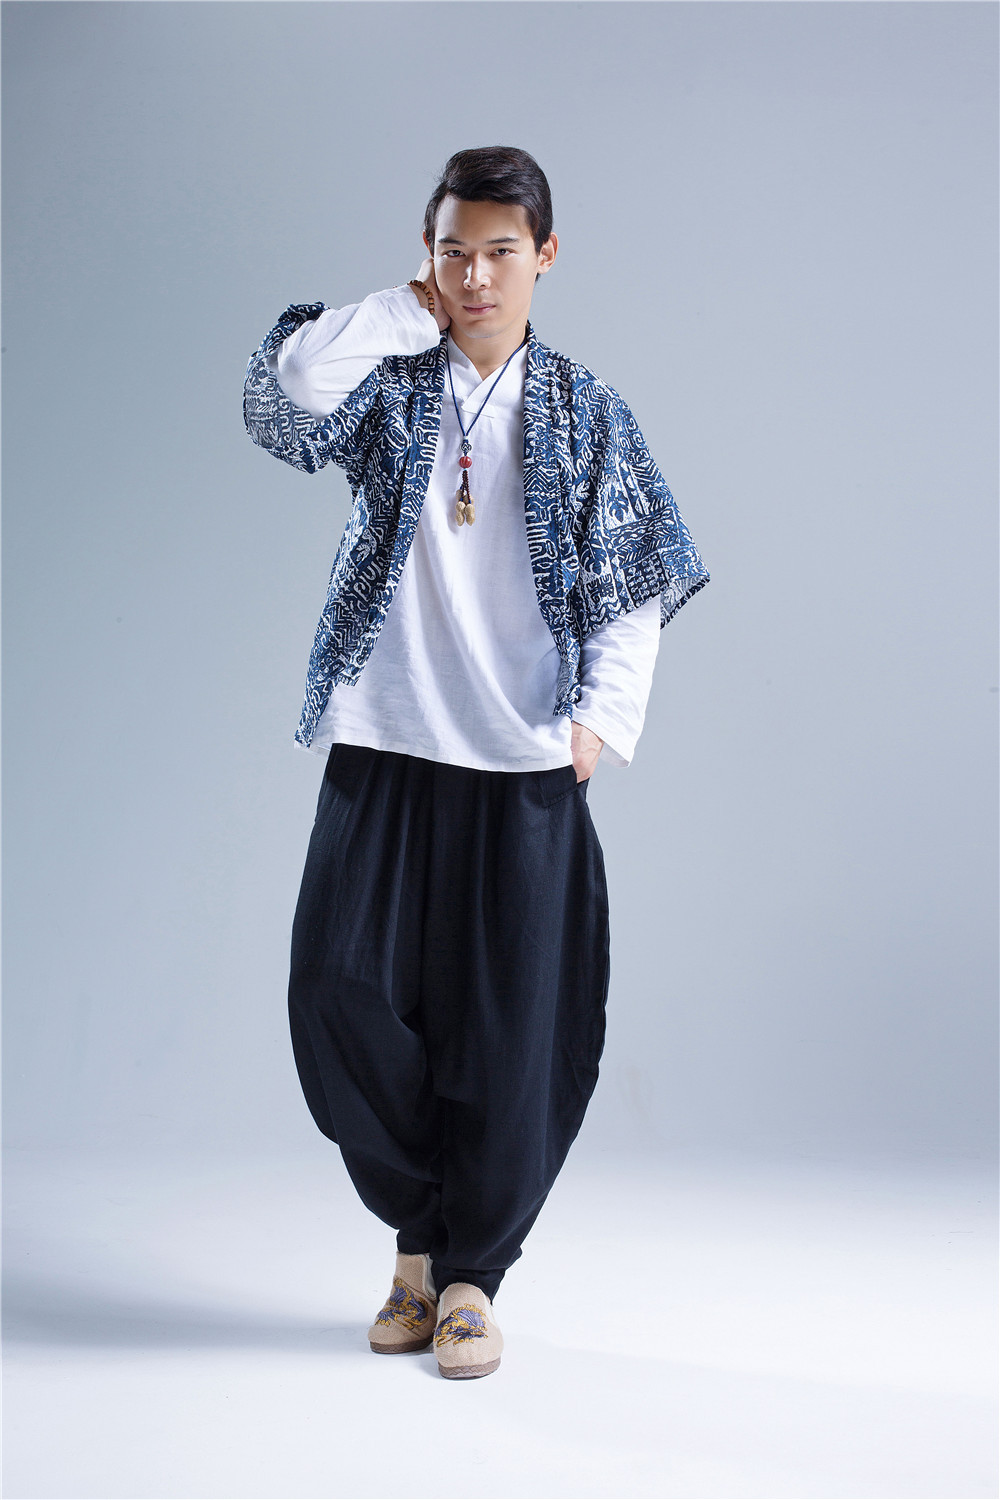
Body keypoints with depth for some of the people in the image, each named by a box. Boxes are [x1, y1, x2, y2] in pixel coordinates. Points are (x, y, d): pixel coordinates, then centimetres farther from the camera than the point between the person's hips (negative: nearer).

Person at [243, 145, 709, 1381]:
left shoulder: (585, 412, 8)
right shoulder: (387, 379, 7)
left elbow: (634, 585, 7)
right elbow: (281, 400, -15)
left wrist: (603, 714, -6)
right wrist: (404, 311, -7)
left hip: (526, 764, 0)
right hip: (383, 746, 1)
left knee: (511, 1024, -1)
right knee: (339, 990, -4)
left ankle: (470, 1274, 15)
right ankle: (419, 1232, 18)